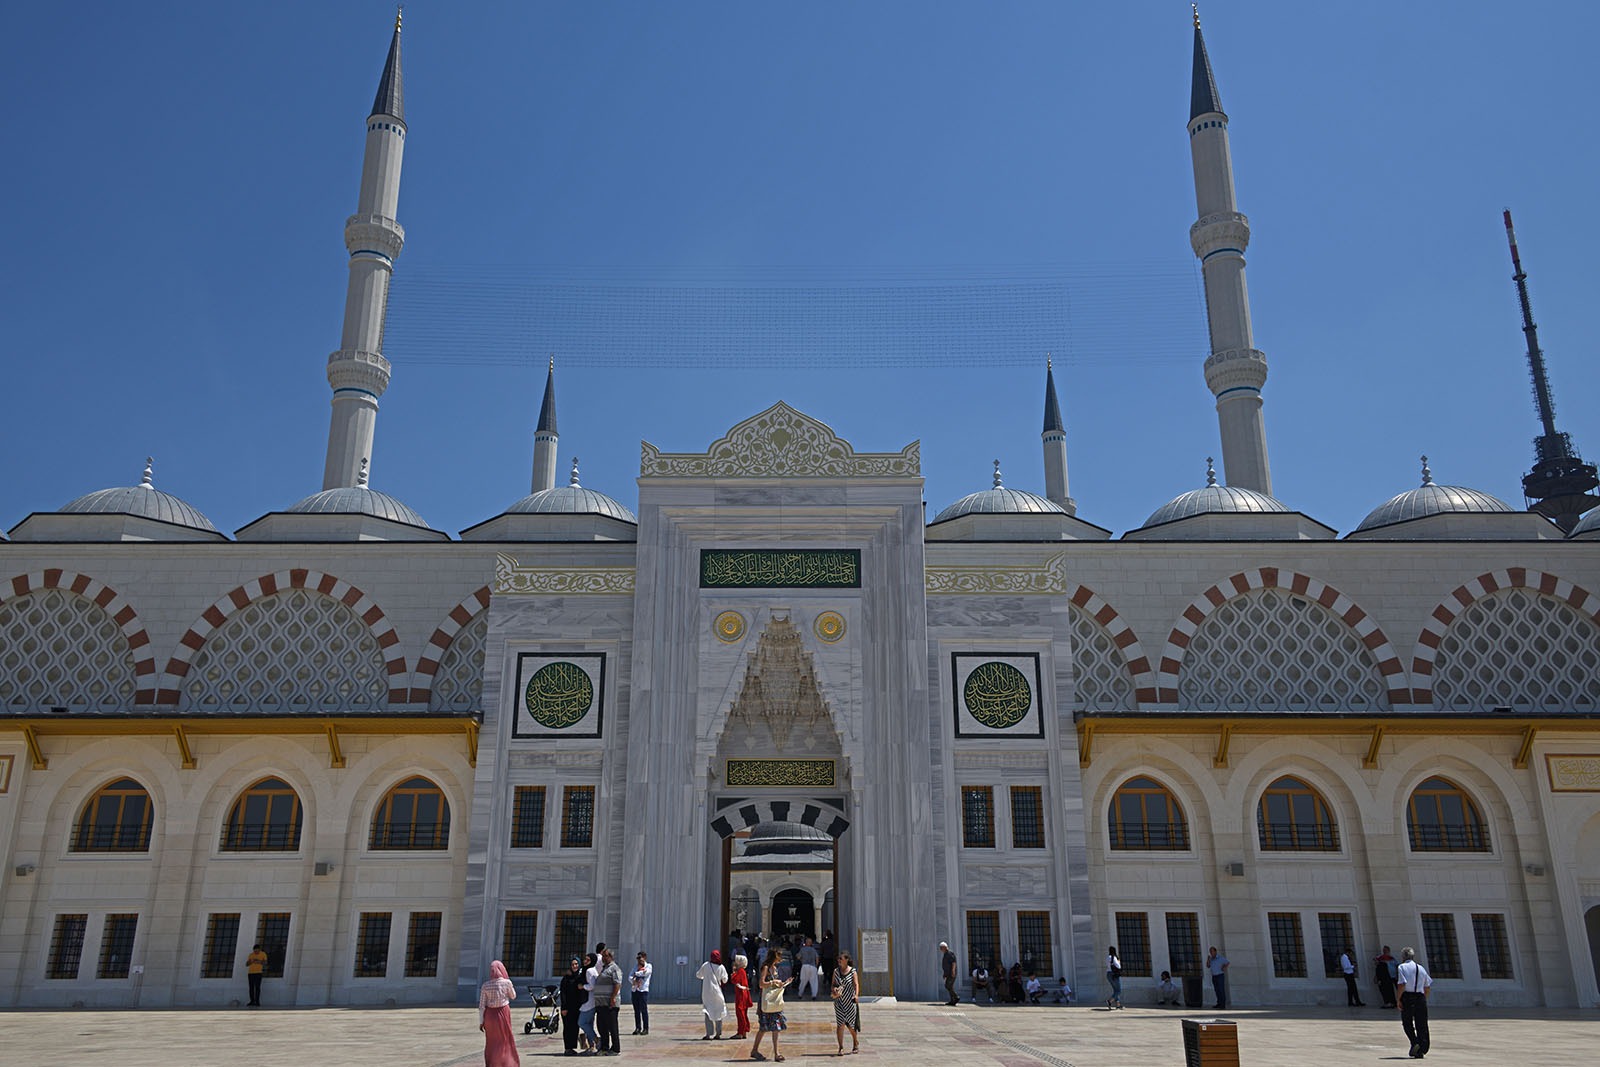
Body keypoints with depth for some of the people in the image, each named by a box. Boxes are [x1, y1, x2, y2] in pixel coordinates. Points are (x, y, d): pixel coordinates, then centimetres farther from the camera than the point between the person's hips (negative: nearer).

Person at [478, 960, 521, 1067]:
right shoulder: (506, 982, -12)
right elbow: (513, 996, 6)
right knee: (504, 1041, 12)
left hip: (489, 1015, 2)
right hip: (503, 1014, -2)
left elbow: (481, 1006, -5)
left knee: (491, 1042, 17)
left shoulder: (486, 985, -7)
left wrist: (481, 1021, 3)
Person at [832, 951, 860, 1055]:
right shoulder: (836, 971, 6)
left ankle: (856, 1042, 32)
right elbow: (833, 984, 11)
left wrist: (856, 995, -28)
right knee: (840, 1024, -6)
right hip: (839, 1001, 2)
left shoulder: (853, 971, -4)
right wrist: (834, 989, -12)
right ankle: (841, 1048, -1)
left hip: (850, 1001, -2)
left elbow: (856, 984, -12)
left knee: (851, 1024, 6)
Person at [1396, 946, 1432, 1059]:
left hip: (1407, 997, -4)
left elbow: (1402, 984, -15)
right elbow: (1427, 986, 13)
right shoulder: (1421, 968, 13)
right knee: (1421, 1025, 7)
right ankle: (1421, 1051, 6)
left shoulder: (1402, 967, -3)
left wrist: (1398, 999, -9)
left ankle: (1414, 1042, -9)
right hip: (1420, 997, 4)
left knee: (1407, 1022, 10)